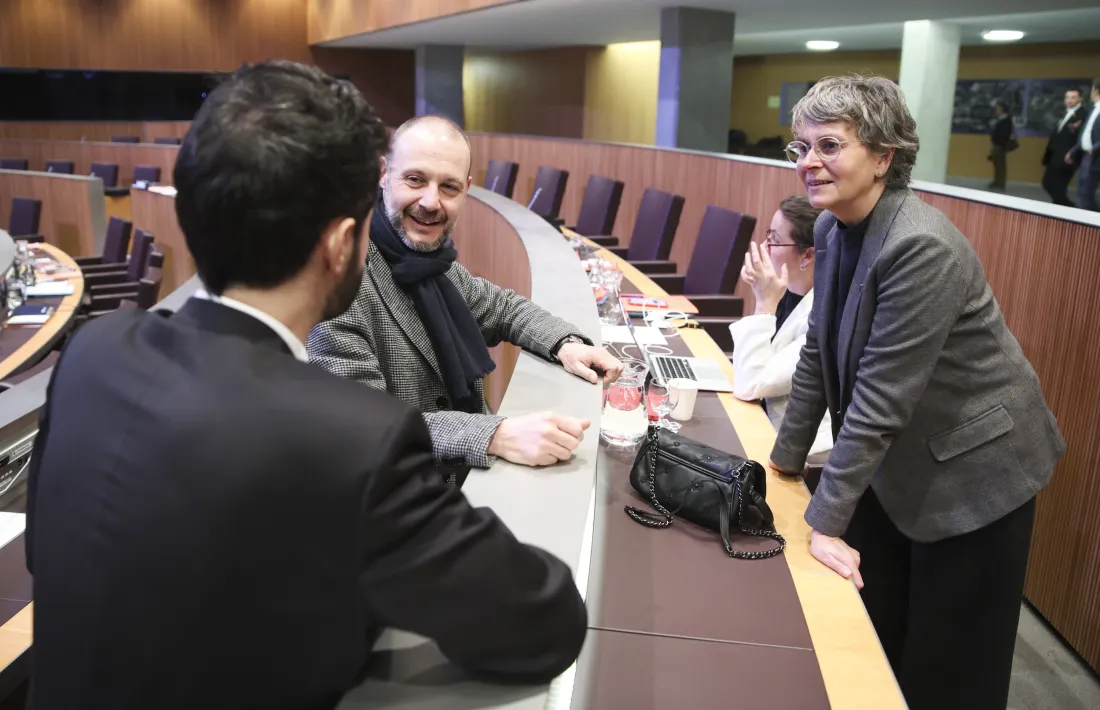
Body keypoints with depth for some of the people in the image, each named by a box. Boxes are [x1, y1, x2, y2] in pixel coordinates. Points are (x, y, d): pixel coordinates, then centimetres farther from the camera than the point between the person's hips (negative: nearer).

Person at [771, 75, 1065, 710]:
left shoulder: (921, 247, -29)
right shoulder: (833, 229, -3)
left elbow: (881, 395, -28)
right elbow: (819, 357, 4)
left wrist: (826, 519, -22)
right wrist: (784, 462, 7)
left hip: (973, 468, -7)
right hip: (899, 459, 7)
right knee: (868, 637, 17)